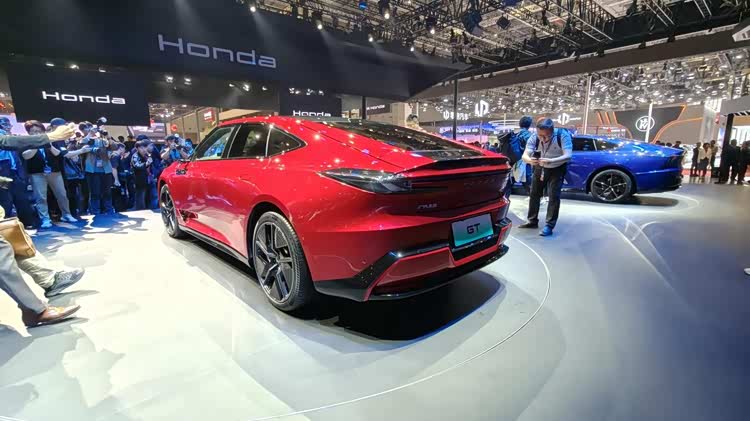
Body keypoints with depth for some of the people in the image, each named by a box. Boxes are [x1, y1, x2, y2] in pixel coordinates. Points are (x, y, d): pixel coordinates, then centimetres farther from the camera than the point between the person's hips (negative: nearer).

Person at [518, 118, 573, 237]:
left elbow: (568, 156, -37)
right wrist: (530, 160, -54)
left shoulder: (563, 135, -30)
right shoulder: (534, 138, -23)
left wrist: (551, 161, -55)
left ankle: (549, 226, -5)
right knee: (534, 194, 10)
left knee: (554, 196, -13)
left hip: (557, 169, -3)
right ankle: (532, 221, 25)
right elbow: (525, 155, -29)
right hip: (540, 168, 4)